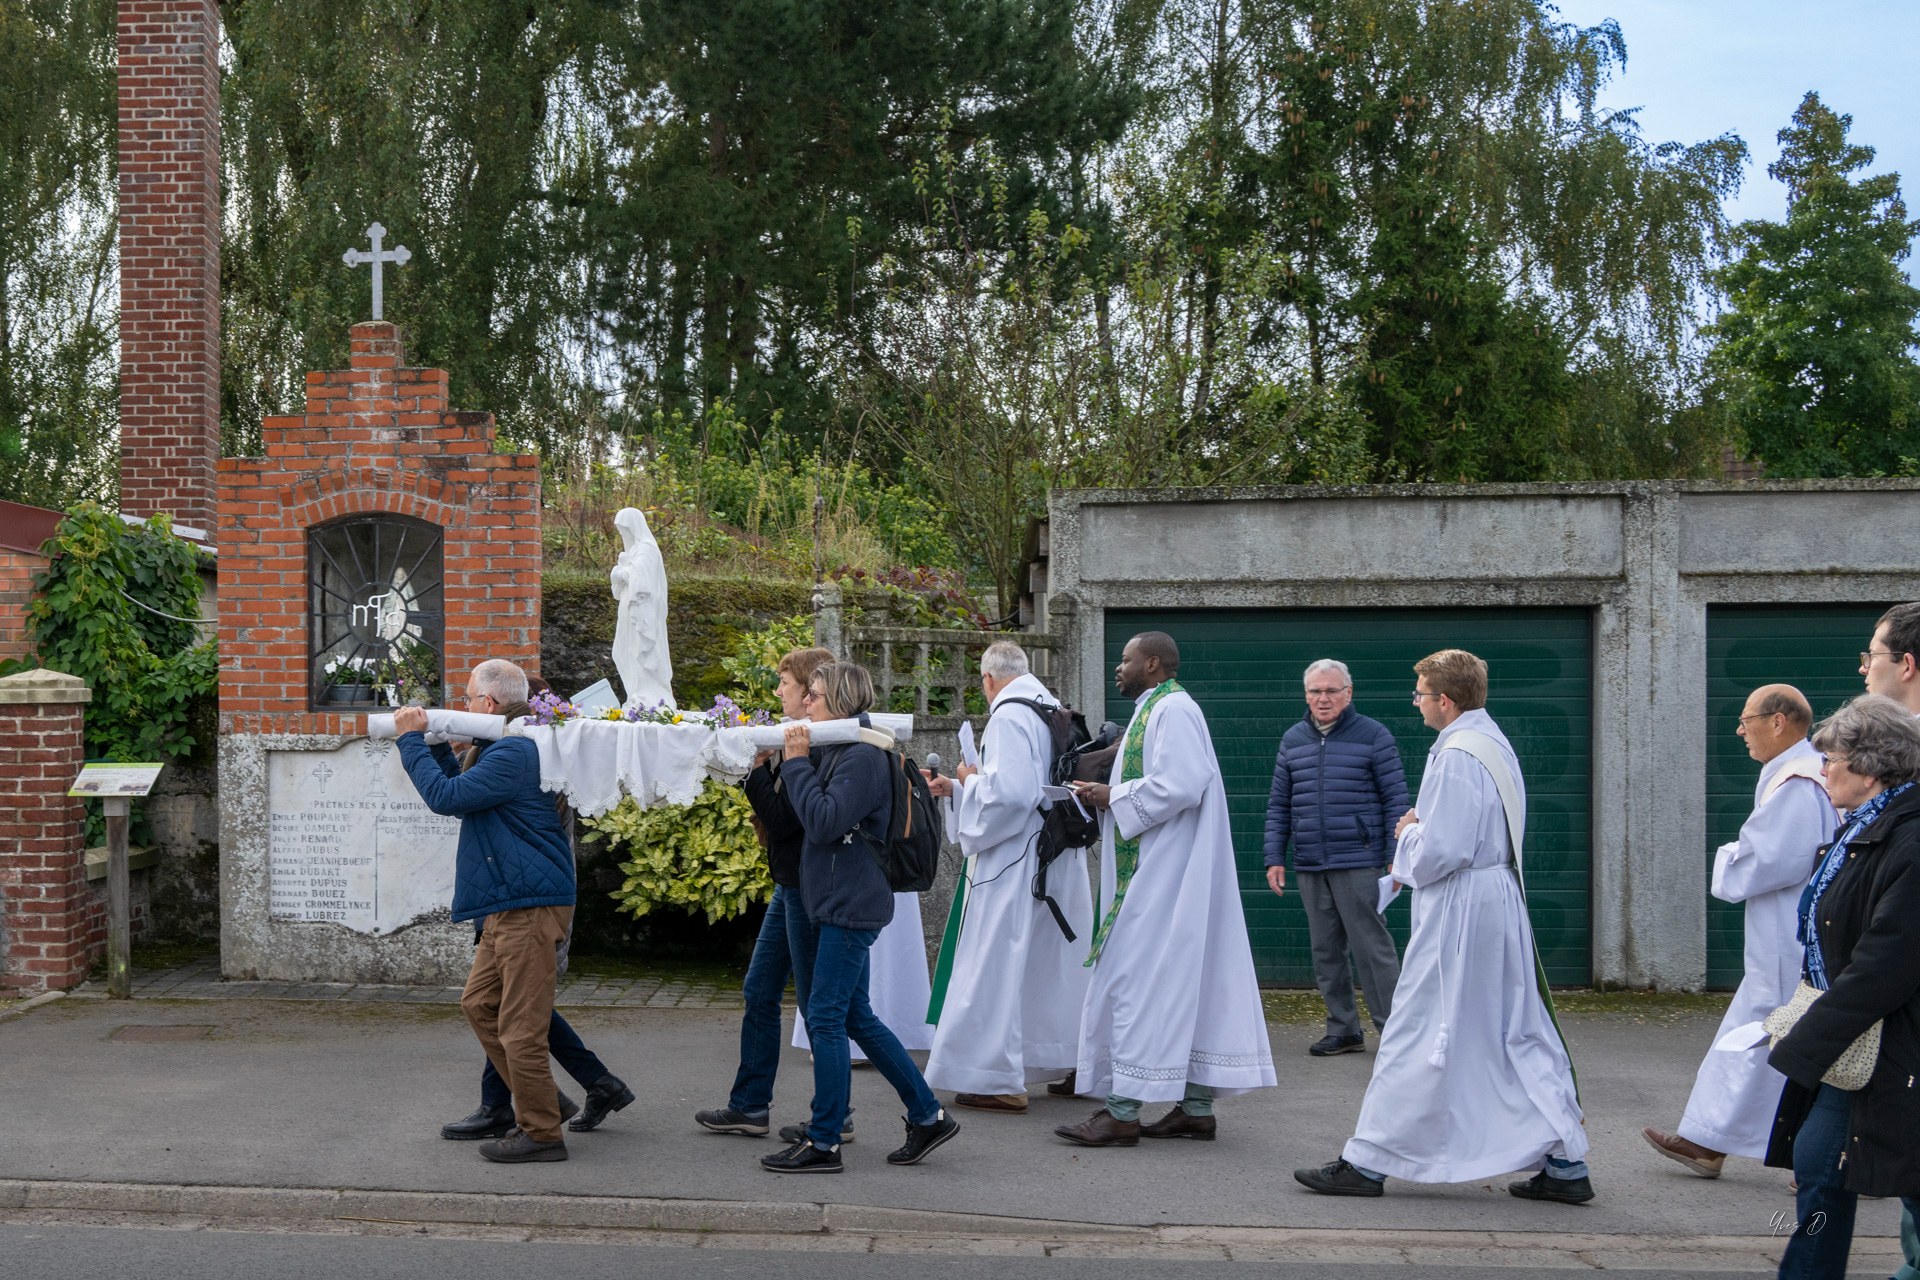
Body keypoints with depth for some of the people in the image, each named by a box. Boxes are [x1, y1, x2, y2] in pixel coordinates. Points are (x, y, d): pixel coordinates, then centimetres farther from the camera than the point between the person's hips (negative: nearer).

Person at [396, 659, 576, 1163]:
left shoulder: (512, 754, -17)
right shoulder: (504, 749, 19)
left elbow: (446, 797, -19)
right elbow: (462, 791, 28)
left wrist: (412, 741, -8)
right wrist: (434, 742, 17)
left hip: (529, 907, -11)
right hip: (509, 906, 11)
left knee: (520, 1025, -5)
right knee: (479, 1003, 18)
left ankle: (542, 1134, 4)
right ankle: (541, 1103, 24)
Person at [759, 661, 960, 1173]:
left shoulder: (863, 756, -15)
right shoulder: (835, 752, 15)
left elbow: (824, 822, -23)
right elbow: (800, 818, 16)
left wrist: (798, 762, -15)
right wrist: (794, 762, 5)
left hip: (851, 904, -10)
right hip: (839, 901, 10)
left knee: (826, 1017, -5)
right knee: (855, 1017, 14)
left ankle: (823, 1142, 2)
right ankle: (928, 1116, 20)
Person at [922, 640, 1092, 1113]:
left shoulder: (1008, 715, -15)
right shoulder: (1055, 711, 12)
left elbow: (1007, 792, -25)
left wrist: (970, 781, -6)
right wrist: (958, 788, 18)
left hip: (1014, 863, -9)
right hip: (1060, 861, 9)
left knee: (997, 965, -2)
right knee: (1054, 961, 16)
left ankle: (999, 1079, 1)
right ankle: (1073, 1064, 24)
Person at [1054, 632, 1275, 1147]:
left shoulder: (1173, 709, -13)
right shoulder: (1157, 710, 19)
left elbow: (1179, 786, -24)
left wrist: (1114, 798, -13)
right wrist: (1109, 794, 8)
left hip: (1162, 875, -11)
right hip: (1160, 870, 11)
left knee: (1135, 979, -9)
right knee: (1186, 979, 10)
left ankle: (1122, 1112, -6)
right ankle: (1197, 1105, 13)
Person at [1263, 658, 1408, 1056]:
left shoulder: (1373, 736, -1)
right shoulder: (1293, 740, 12)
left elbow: (1395, 799, -3)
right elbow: (1279, 804, 14)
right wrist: (1275, 858, 8)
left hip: (1358, 863, -5)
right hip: (1309, 867, 5)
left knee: (1372, 948, -5)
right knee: (1325, 952, 9)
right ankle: (1343, 1030, 17)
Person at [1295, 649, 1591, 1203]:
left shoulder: (1455, 756, -18)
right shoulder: (1495, 745, 13)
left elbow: (1440, 851, -22)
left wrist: (1407, 834, -3)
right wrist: (1418, 834, 8)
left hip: (1459, 912, -9)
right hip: (1500, 903, 10)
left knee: (1418, 1033, -2)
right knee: (1519, 1035, 12)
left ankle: (1369, 1162, 7)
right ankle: (1566, 1164, 14)